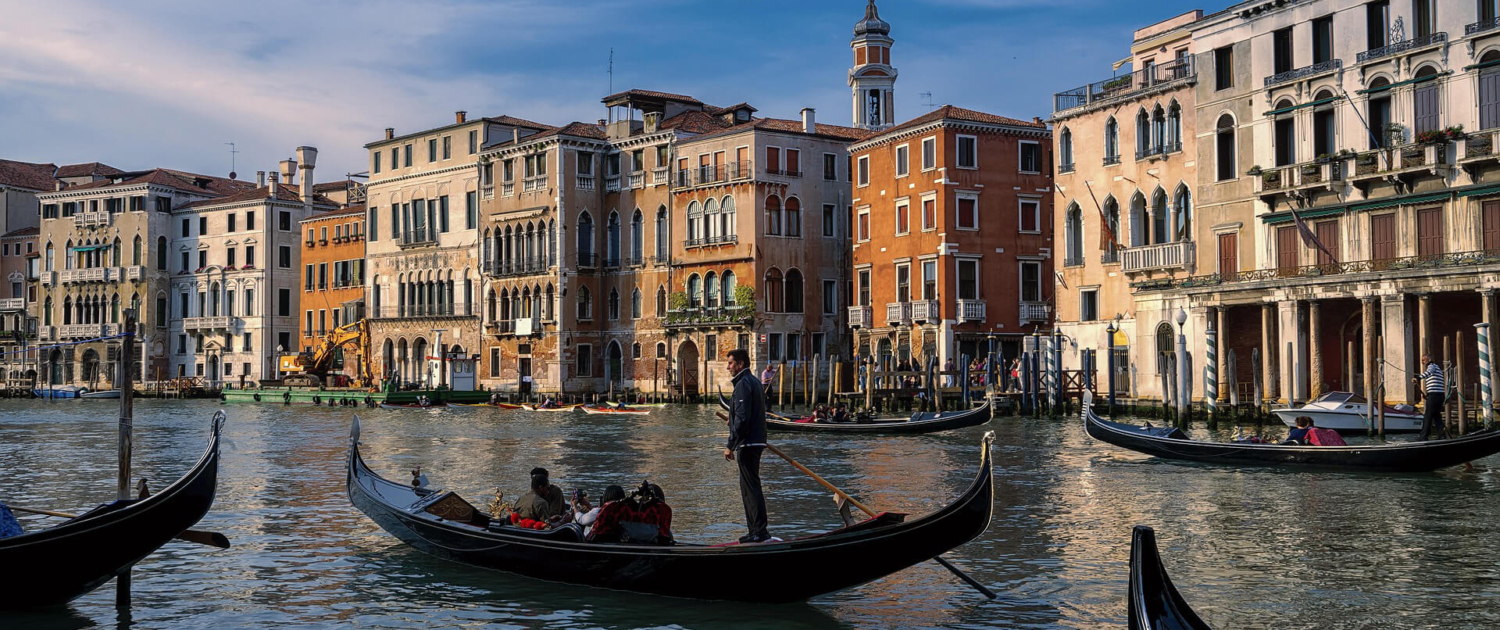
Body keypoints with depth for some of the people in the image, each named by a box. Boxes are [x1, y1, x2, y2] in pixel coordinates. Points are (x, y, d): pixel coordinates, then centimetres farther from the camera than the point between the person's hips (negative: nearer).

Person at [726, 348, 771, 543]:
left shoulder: (743, 384, -15)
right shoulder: (754, 381, 18)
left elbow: (742, 418, -22)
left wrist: (730, 445, -19)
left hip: (747, 444, -11)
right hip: (756, 442, 11)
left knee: (751, 487, -8)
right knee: (749, 487, 16)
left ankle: (760, 532, -8)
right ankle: (755, 530, 20)